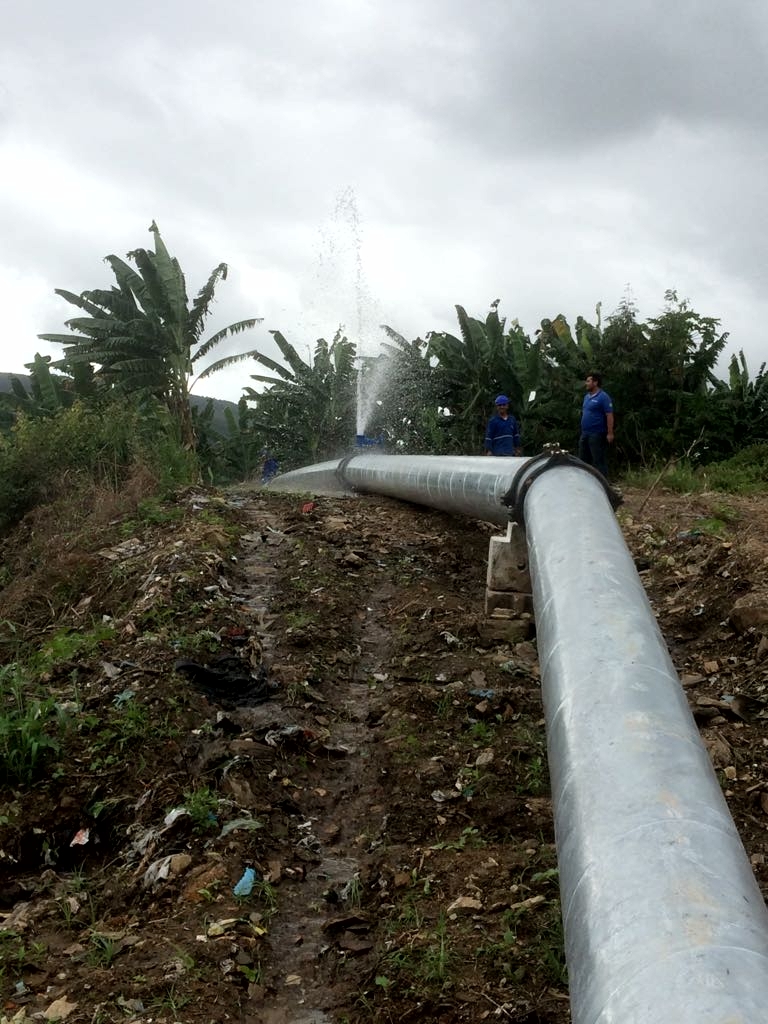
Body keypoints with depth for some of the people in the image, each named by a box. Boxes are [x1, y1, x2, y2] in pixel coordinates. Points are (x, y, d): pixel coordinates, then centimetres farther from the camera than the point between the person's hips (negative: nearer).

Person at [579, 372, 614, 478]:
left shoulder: (603, 397, -12)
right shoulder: (587, 396, 15)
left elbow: (609, 416, -15)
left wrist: (610, 433, -20)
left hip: (597, 434, -9)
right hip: (585, 434, 9)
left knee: (599, 461, -6)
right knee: (583, 461, 13)